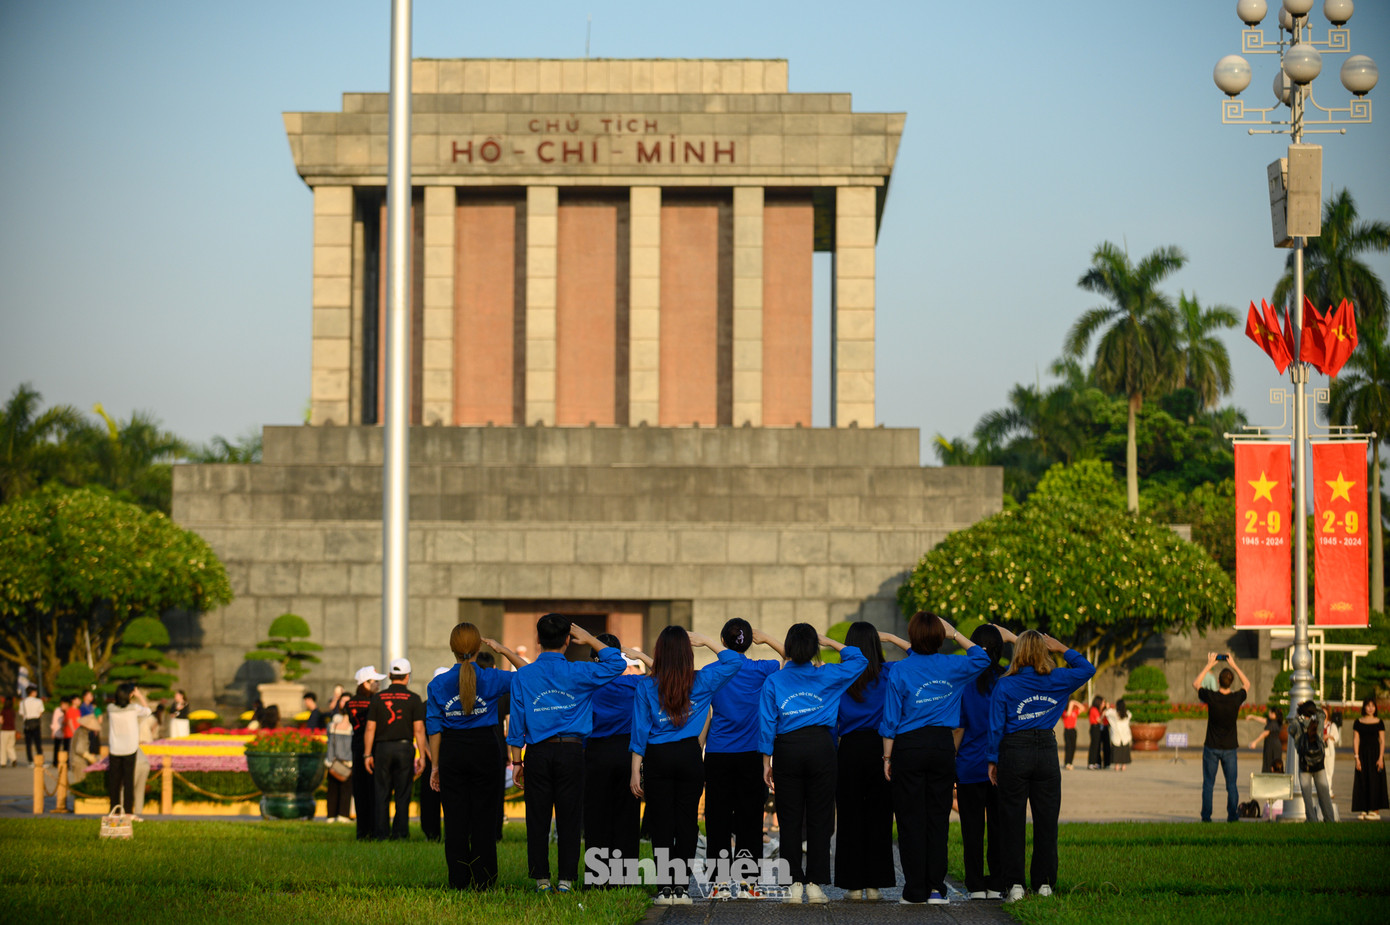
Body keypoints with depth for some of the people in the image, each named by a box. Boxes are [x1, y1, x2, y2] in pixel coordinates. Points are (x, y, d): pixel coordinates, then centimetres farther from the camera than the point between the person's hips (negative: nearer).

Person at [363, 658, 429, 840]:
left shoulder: (377, 698, 2)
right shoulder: (413, 699, -2)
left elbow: (370, 729, 1)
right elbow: (419, 730, -5)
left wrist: (368, 754, 5)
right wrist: (422, 755, -1)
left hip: (382, 748, 1)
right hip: (405, 747, -1)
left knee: (382, 793, 5)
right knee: (403, 795, 4)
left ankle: (382, 833, 3)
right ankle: (400, 832, 1)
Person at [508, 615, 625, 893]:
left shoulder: (523, 676, 0)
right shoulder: (578, 673, -4)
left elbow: (517, 723, 1)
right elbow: (617, 663, 9)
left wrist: (516, 761, 7)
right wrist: (589, 639, 14)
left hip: (537, 753, 1)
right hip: (571, 751, -1)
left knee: (538, 818, 5)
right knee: (569, 818, 3)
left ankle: (541, 878, 6)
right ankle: (566, 878, 2)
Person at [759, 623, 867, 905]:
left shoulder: (773, 681, 4)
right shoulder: (827, 676, 5)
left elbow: (767, 723, 1)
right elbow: (859, 660, 19)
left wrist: (767, 762, 4)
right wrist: (828, 641, 20)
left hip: (787, 748, 0)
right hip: (820, 746, 0)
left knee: (790, 820, 4)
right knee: (819, 819, 3)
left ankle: (795, 883, 0)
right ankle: (815, 884, 1)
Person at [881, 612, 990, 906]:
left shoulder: (900, 670, -7)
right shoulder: (950, 666, 0)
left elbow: (891, 719, -5)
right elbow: (981, 658, 22)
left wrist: (887, 757, 2)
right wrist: (955, 634, 22)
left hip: (909, 746, -3)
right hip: (942, 746, 3)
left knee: (911, 818, 2)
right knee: (938, 816, 7)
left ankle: (916, 889, 2)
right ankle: (936, 887, 5)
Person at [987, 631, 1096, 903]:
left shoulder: (1005, 685, -5)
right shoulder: (1056, 681, 0)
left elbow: (996, 727, -3)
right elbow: (1087, 668, 16)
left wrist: (993, 761, 5)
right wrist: (1062, 649, 19)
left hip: (1014, 751, -2)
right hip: (1047, 750, 2)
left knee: (1013, 822, 2)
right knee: (1046, 820, 8)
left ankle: (1015, 884, -2)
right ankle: (1044, 883, 9)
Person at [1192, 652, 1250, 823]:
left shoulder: (1211, 697, -15)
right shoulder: (1236, 698, -11)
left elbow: (1195, 684, 4)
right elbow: (1247, 684, 11)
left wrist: (1209, 665, 5)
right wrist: (1234, 665, 11)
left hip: (1212, 747, -1)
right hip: (1229, 748, 1)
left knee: (1208, 783, 6)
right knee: (1231, 784, 7)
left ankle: (1206, 815, 5)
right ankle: (1232, 815, 4)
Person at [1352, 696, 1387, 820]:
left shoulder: (1379, 722, 2)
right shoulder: (1358, 722, 4)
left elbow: (1382, 741, -1)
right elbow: (1355, 740, 1)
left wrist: (1381, 758, -10)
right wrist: (1357, 758, -7)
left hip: (1375, 754, -1)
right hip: (1362, 754, 1)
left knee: (1375, 781, -3)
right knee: (1362, 782, 0)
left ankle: (1375, 811, -1)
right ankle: (1363, 810, 6)